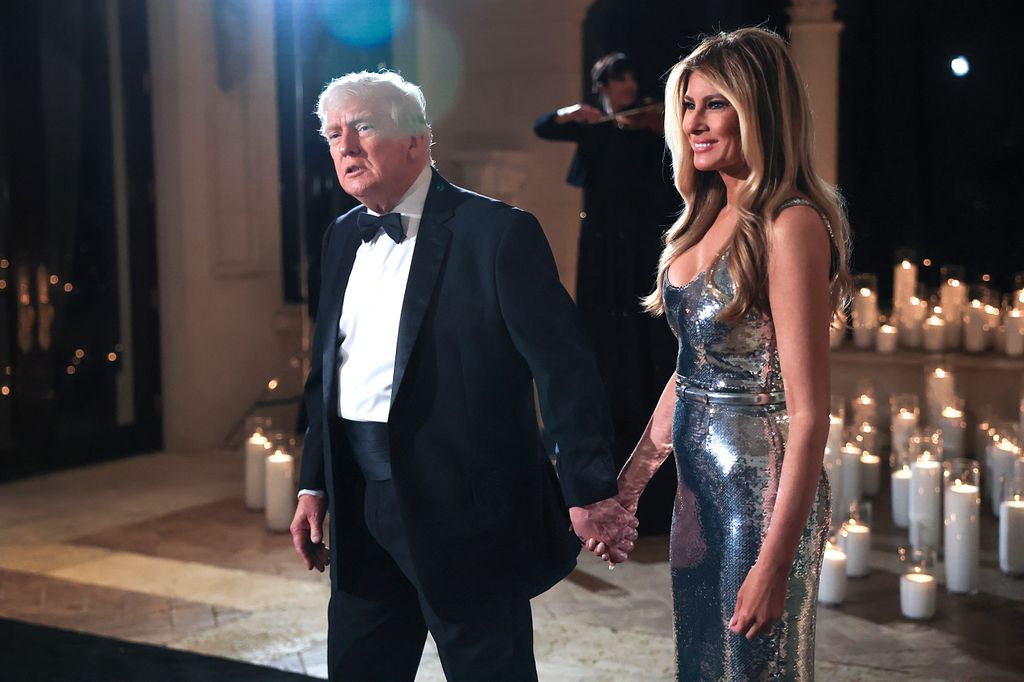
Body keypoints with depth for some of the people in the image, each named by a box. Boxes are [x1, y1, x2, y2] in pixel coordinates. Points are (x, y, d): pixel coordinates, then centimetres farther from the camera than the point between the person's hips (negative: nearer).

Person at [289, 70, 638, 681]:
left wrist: (589, 491, -15)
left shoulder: (499, 234, -11)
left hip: (470, 516, -6)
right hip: (363, 519, 7)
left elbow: (564, 369, -13)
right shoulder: (342, 240, 10)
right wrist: (314, 485, 14)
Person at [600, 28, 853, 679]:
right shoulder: (711, 216, 7)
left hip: (763, 486, -8)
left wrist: (775, 564, -23)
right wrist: (631, 479, 13)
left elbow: (809, 414, -21)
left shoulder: (790, 224, -18)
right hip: (699, 481, 8)